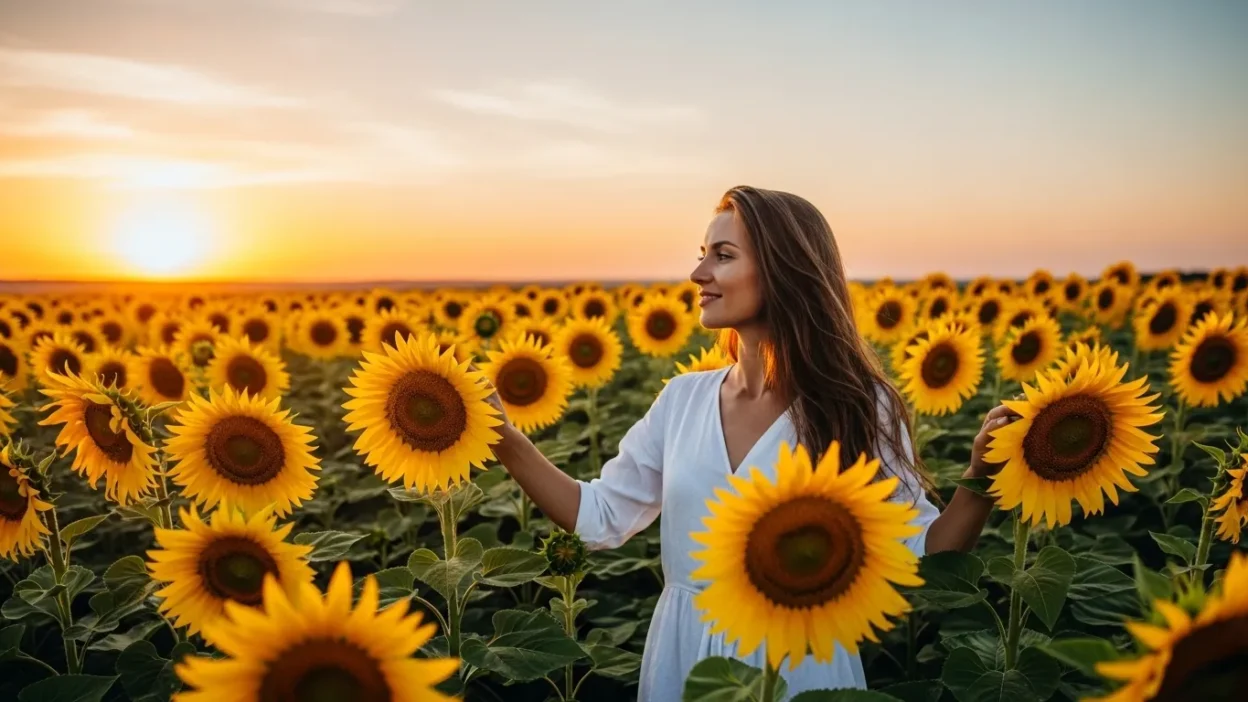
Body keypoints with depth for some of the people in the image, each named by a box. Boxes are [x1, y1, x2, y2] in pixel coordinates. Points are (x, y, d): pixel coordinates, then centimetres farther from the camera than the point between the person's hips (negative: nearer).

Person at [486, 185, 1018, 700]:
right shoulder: (683, 397, -1)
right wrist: (506, 440, -6)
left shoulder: (858, 406, -12)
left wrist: (979, 478, -24)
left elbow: (920, 554, -8)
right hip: (681, 658, 4)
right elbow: (600, 517, 3)